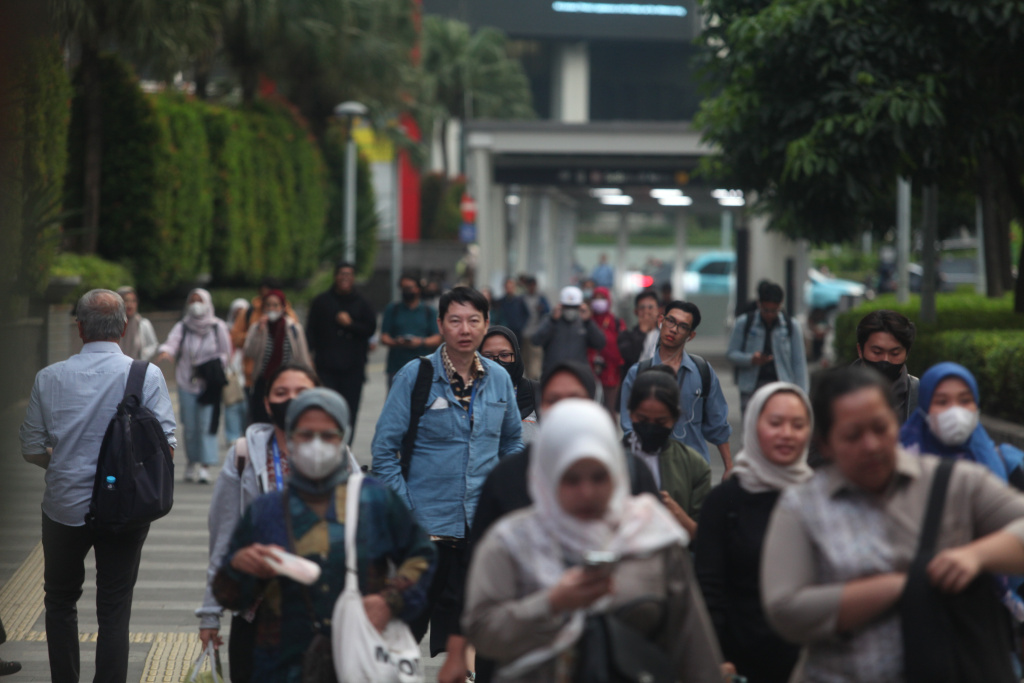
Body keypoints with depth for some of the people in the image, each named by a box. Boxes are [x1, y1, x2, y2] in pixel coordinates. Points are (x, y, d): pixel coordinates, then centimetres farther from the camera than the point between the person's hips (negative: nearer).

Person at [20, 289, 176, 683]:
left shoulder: (49, 378, -4)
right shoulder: (147, 376, -9)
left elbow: (32, 450, 0)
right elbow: (165, 446, -10)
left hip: (64, 508, 1)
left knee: (60, 602, 19)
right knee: (114, 613, 5)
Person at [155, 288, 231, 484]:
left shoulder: (218, 327, 4)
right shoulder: (182, 327, 5)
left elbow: (225, 353, 8)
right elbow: (171, 342, -13)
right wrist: (165, 352, -36)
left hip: (209, 384, -2)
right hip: (186, 382, 2)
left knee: (207, 423, -11)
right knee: (189, 425, 3)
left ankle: (205, 466, -12)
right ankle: (192, 462, 18)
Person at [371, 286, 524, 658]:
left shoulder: (499, 379, 5)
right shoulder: (415, 376, -7)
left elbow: (513, 442, 19)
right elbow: (384, 450, -7)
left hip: (483, 527, 4)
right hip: (425, 526, -4)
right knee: (408, 622, 2)